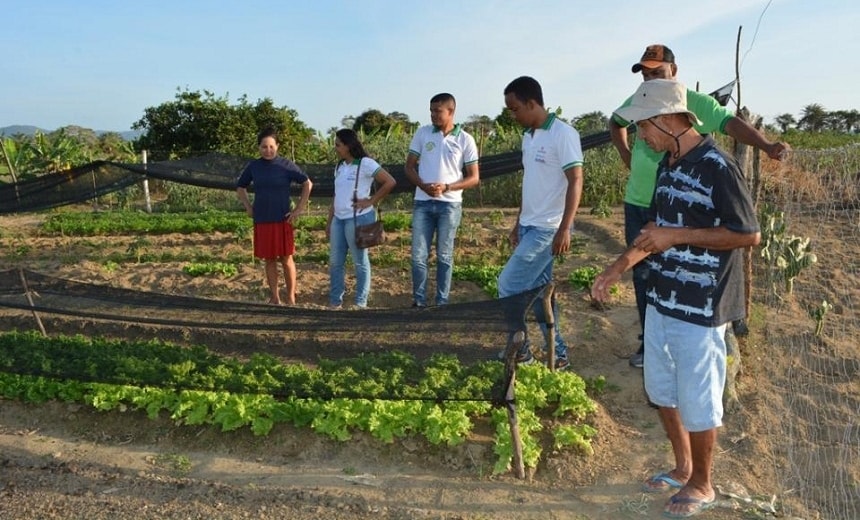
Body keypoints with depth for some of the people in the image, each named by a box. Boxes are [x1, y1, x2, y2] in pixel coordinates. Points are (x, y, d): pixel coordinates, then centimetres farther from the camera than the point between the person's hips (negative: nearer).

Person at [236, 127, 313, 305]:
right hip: (261, 221, 3)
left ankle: (291, 298, 10)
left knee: (286, 258, 1)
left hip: (282, 219, -3)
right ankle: (274, 298, 17)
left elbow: (308, 184, -2)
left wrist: (299, 209, -6)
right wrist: (248, 207, 7)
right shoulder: (253, 166, 4)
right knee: (269, 260, 8)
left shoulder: (286, 165, -5)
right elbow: (240, 187, 19)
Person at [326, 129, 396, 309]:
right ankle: (335, 302, 17)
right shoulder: (339, 167, 14)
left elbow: (390, 182, -15)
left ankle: (360, 303, 11)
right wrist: (329, 221, 15)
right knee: (335, 262, 8)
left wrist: (371, 201, -12)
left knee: (360, 262, 2)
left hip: (358, 218, -8)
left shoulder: (365, 163, -9)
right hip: (339, 219, 8)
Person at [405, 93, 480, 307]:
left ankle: (442, 303, 15)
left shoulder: (465, 140, -1)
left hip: (450, 204, -2)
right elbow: (409, 167, 7)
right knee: (418, 255, 1)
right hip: (422, 203, 2)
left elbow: (474, 178, -1)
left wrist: (446, 187, -16)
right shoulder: (422, 133, 4)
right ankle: (419, 301, 13)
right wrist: (423, 186, -13)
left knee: (444, 256, 6)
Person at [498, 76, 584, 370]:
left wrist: (564, 229, -23)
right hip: (529, 227, 9)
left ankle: (518, 350, 9)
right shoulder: (528, 137, 12)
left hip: (548, 229, -9)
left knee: (508, 287, -7)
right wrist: (518, 223, 19)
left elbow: (576, 182, -17)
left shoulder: (563, 134, -13)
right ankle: (557, 354, 21)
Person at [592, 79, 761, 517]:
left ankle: (701, 484, 30)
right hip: (661, 300, 8)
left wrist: (677, 236, -22)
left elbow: (749, 235, -18)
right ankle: (682, 467, 40)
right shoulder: (667, 164, 7)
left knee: (697, 400, 7)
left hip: (700, 308, -8)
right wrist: (618, 268, 7)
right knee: (661, 390, 19)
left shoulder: (718, 168, -19)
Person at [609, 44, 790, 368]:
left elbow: (731, 123, -27)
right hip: (637, 204, 5)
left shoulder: (696, 103, -11)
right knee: (642, 274, 12)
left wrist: (766, 146, -45)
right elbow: (616, 122, 24)